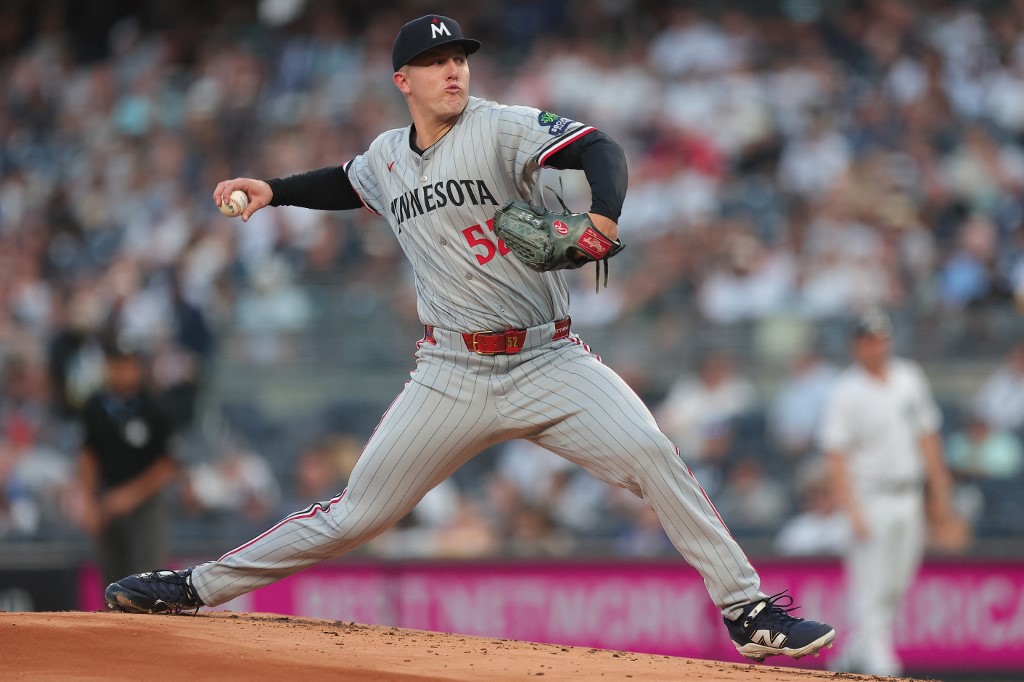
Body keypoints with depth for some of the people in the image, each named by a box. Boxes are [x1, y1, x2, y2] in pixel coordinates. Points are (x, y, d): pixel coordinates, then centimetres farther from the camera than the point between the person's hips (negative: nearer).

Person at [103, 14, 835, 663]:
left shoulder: (502, 128, -7)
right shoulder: (388, 157, 9)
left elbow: (598, 149, -23)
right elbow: (346, 183, 34)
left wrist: (603, 213, -43)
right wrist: (274, 190, 19)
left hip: (550, 363, -3)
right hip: (452, 378, 3)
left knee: (653, 457, -23)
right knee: (356, 513, 2)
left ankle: (747, 611, -16)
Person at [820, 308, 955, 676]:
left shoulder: (910, 379, 8)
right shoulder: (846, 393, -9)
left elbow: (926, 438, 15)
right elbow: (835, 457, -12)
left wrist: (939, 493, 12)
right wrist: (852, 511, -20)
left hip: (909, 498, 6)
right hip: (869, 498, -6)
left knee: (896, 587, 9)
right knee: (870, 587, -9)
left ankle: (853, 655, 21)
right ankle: (879, 661, -13)